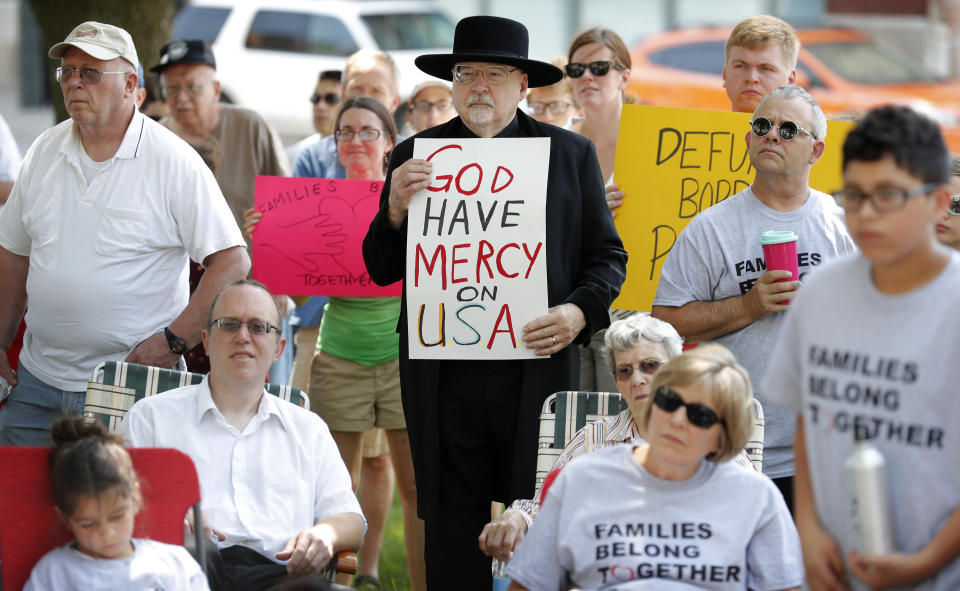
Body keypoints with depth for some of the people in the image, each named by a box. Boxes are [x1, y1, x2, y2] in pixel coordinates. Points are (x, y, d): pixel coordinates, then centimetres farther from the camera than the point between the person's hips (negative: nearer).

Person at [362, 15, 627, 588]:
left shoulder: (571, 154, 8)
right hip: (443, 377, 1)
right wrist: (396, 211, -10)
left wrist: (580, 311, -10)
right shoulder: (414, 158, 10)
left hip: (535, 368, -1)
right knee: (453, 536, 6)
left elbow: (607, 256, 10)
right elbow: (382, 271, 9)